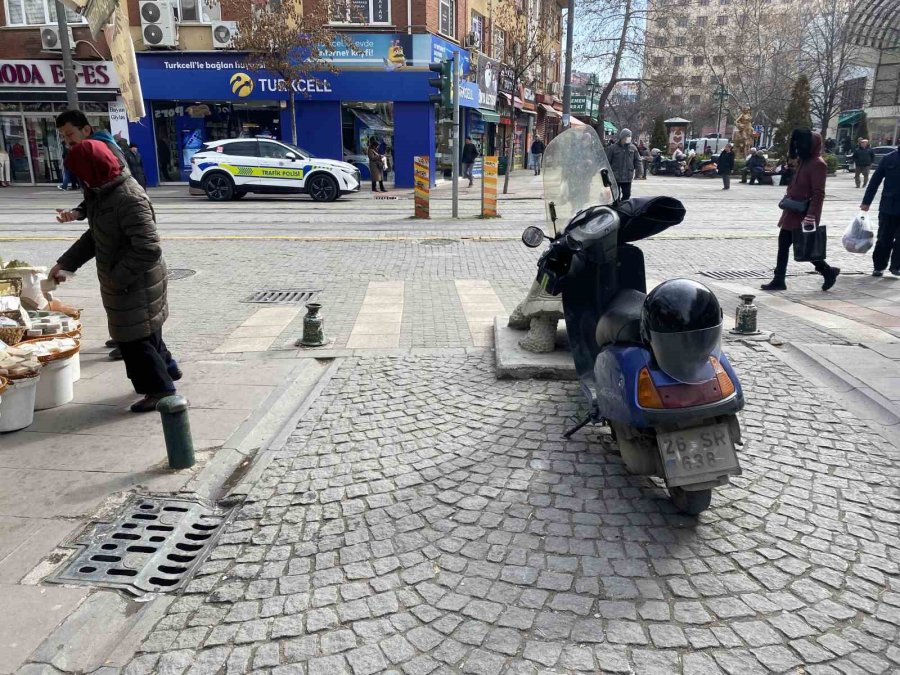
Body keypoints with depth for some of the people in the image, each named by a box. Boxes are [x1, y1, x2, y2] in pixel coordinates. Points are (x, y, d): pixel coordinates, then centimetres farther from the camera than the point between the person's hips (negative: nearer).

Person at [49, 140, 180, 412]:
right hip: (120, 281, 9)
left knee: (134, 339, 0)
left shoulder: (129, 199, -26)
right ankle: (167, 367, 40)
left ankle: (161, 389, 11)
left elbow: (148, 249, -29)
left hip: (135, 285, -9)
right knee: (145, 332, 22)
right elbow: (95, 235, 16)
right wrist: (65, 262, 13)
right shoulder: (103, 192, 5)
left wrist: (118, 278, -21)